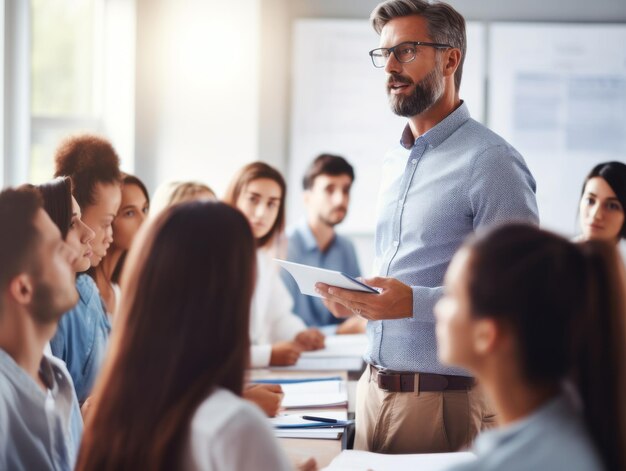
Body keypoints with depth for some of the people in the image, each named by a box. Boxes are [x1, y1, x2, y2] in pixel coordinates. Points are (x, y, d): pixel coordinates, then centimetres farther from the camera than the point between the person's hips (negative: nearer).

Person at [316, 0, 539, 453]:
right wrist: (356, 296, 4)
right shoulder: (394, 162, 16)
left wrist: (414, 303, -27)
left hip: (443, 395, -7)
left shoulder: (491, 161, -11)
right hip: (374, 387, 7)